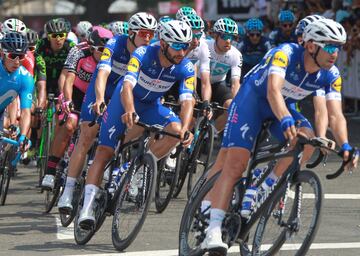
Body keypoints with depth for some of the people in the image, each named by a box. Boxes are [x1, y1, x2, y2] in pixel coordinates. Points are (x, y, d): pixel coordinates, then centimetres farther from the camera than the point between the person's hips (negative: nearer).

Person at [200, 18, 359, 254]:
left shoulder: (331, 75, -14)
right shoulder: (285, 54, -30)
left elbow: (336, 115, -17)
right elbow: (273, 91, -45)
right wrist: (285, 121, -62)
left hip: (283, 107, 5)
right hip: (252, 99, -5)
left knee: (307, 138, -25)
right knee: (236, 162, -18)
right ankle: (213, 230, -21)